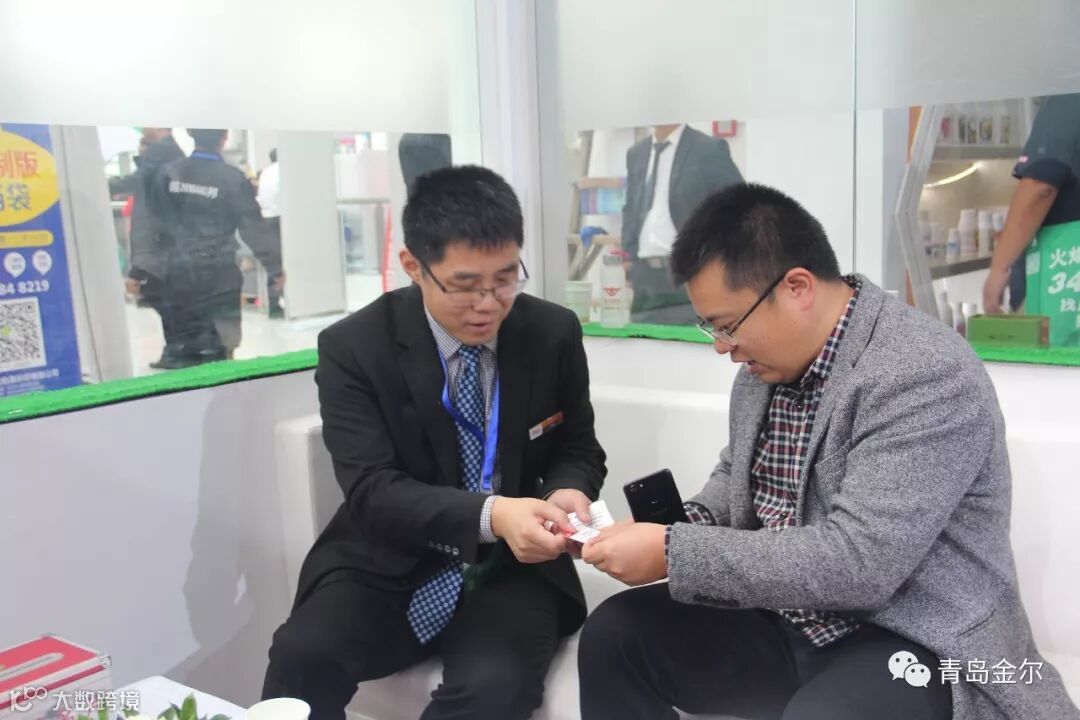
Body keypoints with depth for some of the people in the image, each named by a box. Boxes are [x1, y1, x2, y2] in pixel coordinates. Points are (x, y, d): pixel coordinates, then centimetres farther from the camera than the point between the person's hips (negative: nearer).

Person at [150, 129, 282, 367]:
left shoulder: (168, 173, -2)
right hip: (220, 273, -3)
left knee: (184, 338, 12)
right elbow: (253, 229, -10)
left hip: (181, 272, 3)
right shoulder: (232, 178, -11)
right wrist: (276, 267, 0)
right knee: (219, 342, 8)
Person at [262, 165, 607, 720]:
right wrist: (490, 515, -34)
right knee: (303, 655, -28)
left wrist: (565, 493, -18)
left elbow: (579, 451, 8)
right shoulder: (354, 347, -10)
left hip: (510, 569, 1)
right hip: (392, 566, 0)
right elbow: (373, 489, -17)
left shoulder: (554, 334, -3)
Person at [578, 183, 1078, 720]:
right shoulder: (768, 362, 4)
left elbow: (858, 563, -29)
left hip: (910, 643, -7)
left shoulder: (925, 376, -23)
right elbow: (736, 473, 21)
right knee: (614, 633, -2)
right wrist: (688, 524, -2)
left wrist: (673, 552, -25)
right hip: (783, 624, 8)